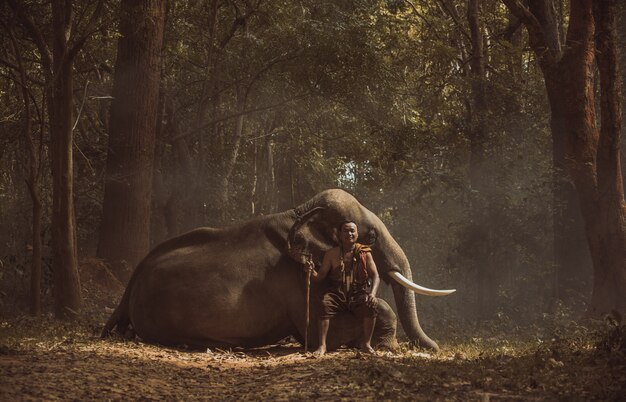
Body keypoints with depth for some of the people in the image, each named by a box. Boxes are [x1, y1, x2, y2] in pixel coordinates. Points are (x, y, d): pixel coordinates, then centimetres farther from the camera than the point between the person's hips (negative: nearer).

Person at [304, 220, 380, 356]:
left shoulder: (364, 253, 7)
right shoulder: (332, 254, 7)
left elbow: (375, 276, 1)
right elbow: (319, 277, 5)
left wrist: (372, 293, -19)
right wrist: (311, 271, -19)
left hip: (358, 295, 0)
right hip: (336, 294, 0)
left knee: (371, 304, -31)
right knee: (325, 303, -32)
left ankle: (366, 343, -19)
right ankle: (322, 345, -33)